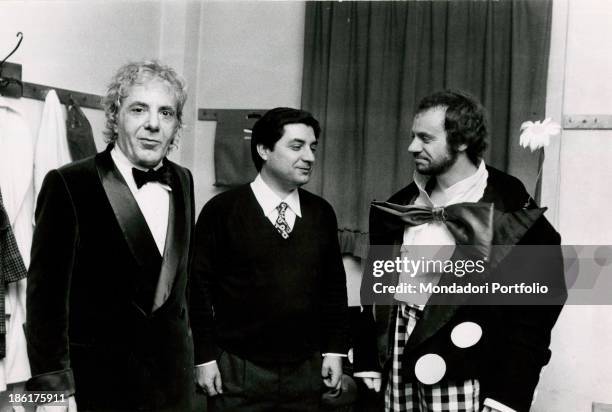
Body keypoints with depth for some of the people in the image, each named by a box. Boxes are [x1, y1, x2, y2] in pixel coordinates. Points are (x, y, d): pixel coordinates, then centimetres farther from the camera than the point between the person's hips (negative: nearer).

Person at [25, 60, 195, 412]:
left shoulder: (183, 181, 5)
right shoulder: (69, 184, -12)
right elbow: (47, 293, -13)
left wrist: (187, 352, 11)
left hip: (174, 380, 5)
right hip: (97, 382, -5)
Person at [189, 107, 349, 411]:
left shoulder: (321, 213, 5)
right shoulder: (222, 210, -7)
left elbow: (334, 283, 9)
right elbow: (199, 285, -6)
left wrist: (334, 349, 7)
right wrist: (204, 357, -7)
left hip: (305, 370, 4)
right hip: (238, 371, -3)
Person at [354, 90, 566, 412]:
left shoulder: (511, 213, -11)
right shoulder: (400, 206, 7)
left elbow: (532, 311, -12)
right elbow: (375, 286, 10)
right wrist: (367, 363, 6)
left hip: (460, 374, -5)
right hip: (398, 362, 5)